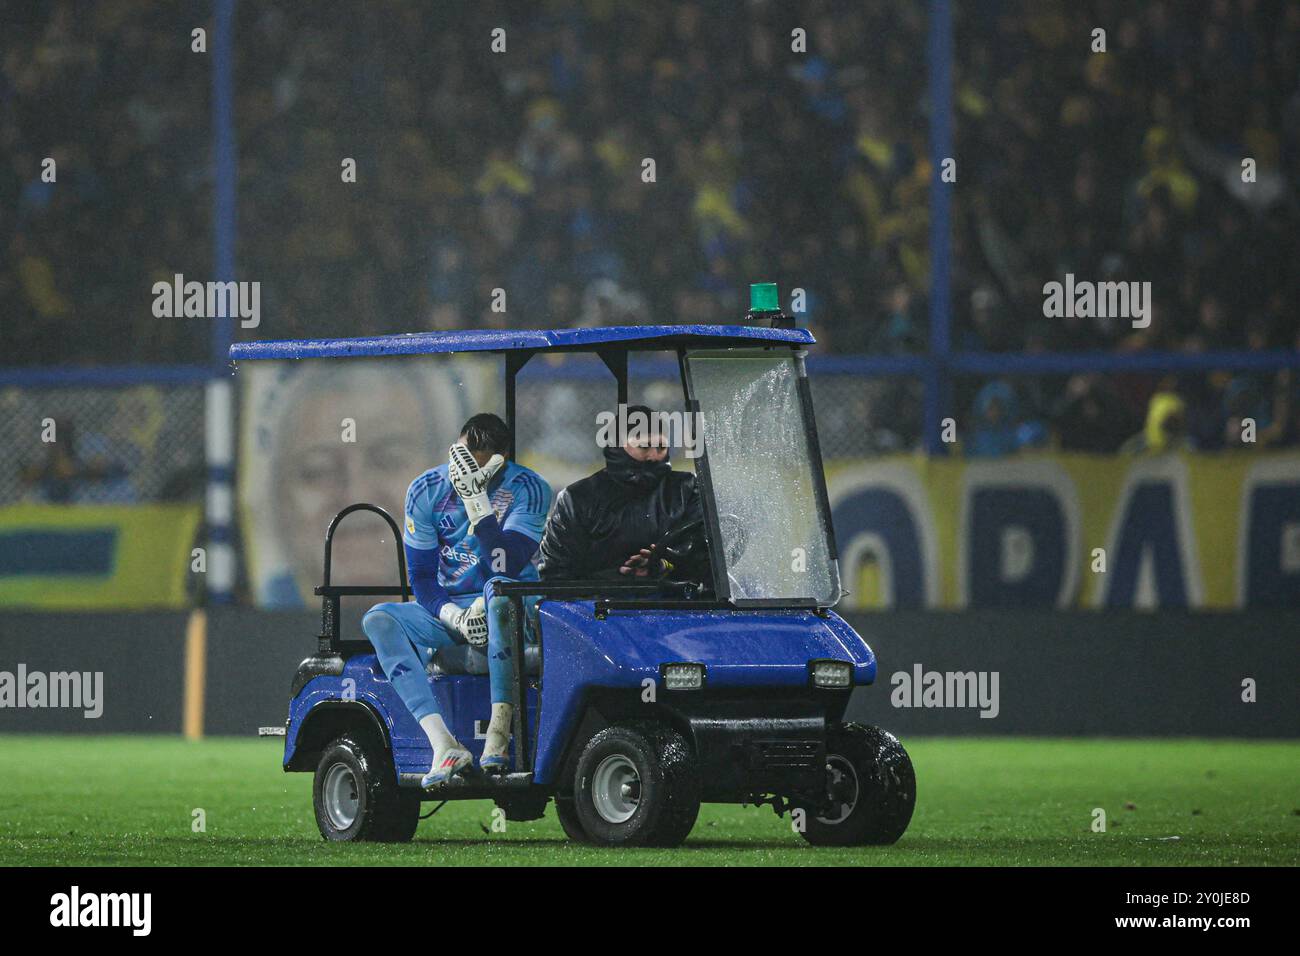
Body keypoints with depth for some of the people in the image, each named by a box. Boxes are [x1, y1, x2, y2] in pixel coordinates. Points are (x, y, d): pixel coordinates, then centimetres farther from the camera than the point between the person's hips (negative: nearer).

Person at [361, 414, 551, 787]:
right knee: (378, 619, -23)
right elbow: (421, 575, 0)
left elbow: (508, 566, -24)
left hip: (512, 607, -4)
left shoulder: (528, 490, -11)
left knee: (498, 589, -39)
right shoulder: (427, 491, -2)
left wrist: (477, 503, -31)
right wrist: (454, 615, -19)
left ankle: (500, 729, -38)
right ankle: (444, 746, -36)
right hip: (448, 609, 4)